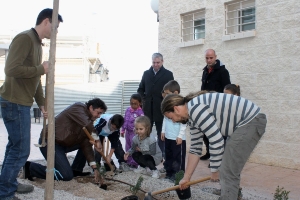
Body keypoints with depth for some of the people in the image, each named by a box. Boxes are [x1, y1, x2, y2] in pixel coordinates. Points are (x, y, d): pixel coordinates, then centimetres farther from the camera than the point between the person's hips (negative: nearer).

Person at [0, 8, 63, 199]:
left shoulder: (38, 43, 15)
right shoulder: (24, 38, -15)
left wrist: (42, 103, 16)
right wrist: (41, 69, -17)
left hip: (22, 103, 10)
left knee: (15, 146, 18)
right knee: (21, 150, -5)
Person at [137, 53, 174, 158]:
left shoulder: (168, 74, -1)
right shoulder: (146, 73, 9)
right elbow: (140, 89, 15)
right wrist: (144, 99, 1)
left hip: (161, 109, -3)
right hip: (148, 109, 3)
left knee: (161, 134, 8)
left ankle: (162, 154, 16)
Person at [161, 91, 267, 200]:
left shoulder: (195, 108, -19)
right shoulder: (192, 116, 12)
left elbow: (216, 141, -21)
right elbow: (195, 149, 17)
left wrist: (215, 170, -8)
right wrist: (186, 178, 23)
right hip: (242, 124, 10)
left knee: (228, 172, -8)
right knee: (230, 169, 18)